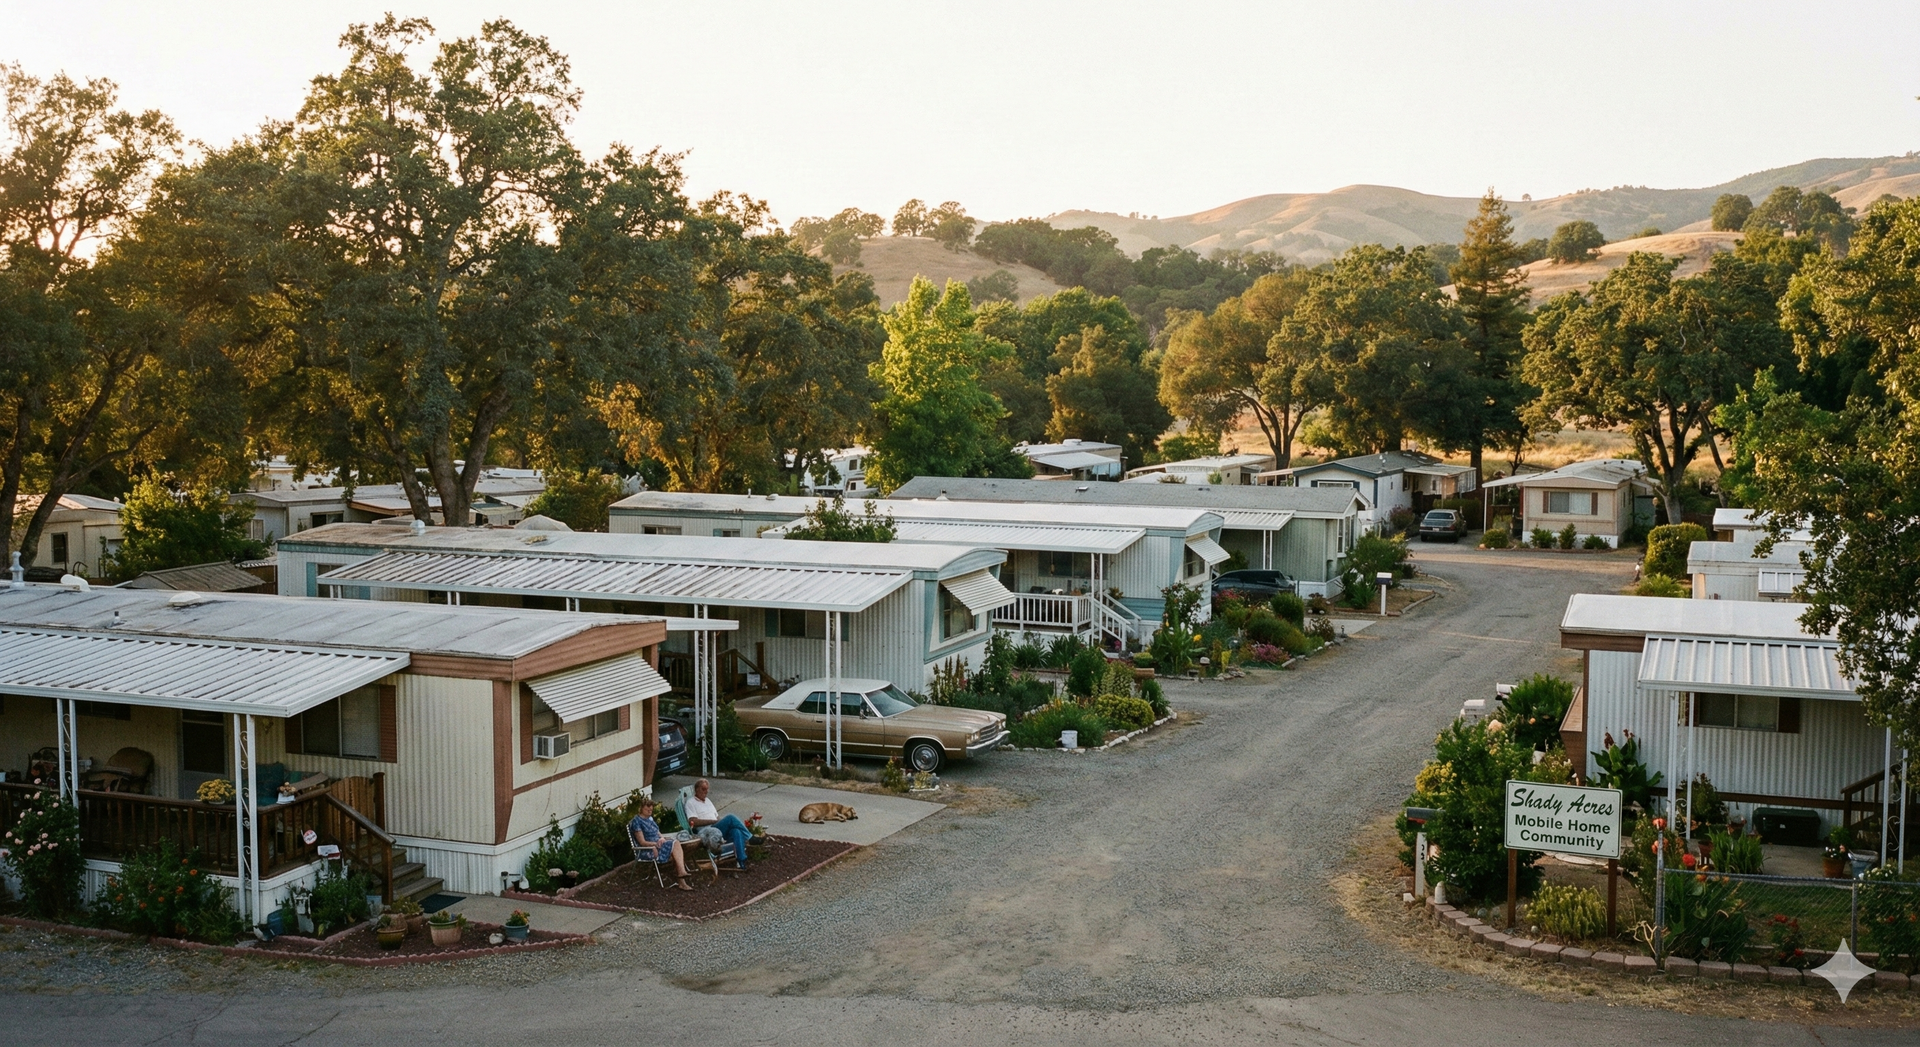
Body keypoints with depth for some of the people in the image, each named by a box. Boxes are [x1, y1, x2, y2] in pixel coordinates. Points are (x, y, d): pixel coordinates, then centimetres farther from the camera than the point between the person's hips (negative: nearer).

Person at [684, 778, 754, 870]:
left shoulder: (708, 801, 28)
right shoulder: (691, 802, 5)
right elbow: (694, 822, -10)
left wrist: (720, 820, 0)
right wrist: (713, 821, -11)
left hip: (719, 831, 7)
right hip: (706, 833, -7)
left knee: (736, 831, -29)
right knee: (730, 818, -28)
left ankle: (741, 861, -39)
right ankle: (750, 837, -19)